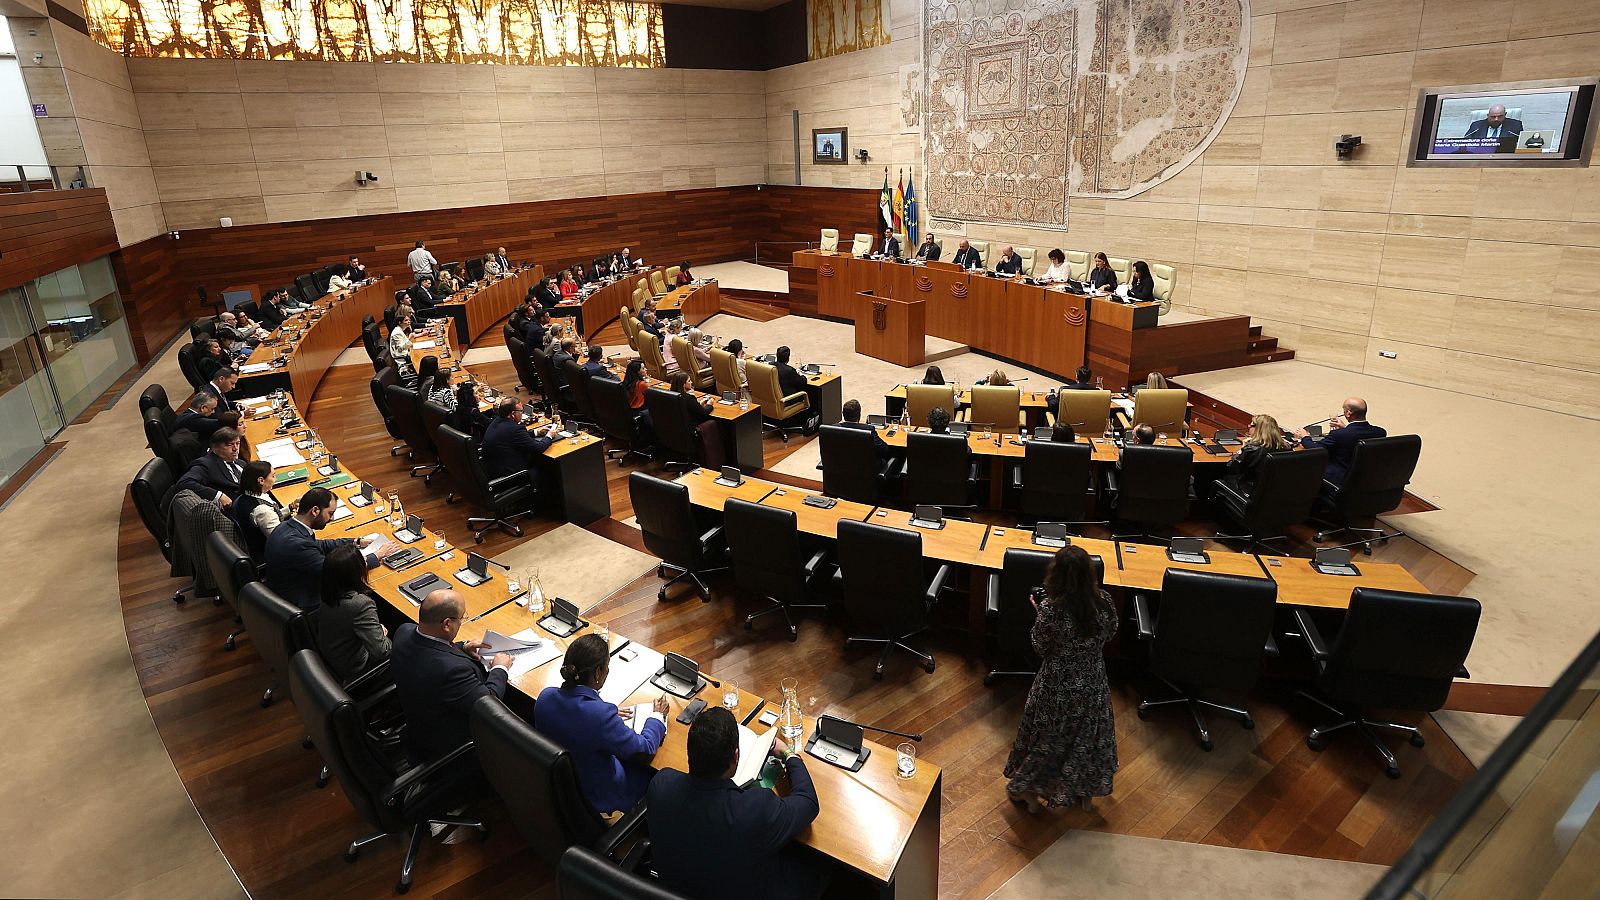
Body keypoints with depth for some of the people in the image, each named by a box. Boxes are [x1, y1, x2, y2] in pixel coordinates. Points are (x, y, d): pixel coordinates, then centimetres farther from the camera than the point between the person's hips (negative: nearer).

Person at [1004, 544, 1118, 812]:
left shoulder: (1050, 609, -30)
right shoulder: (1104, 601, -18)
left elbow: (1040, 648, -14)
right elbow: (1110, 632, 2)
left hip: (1057, 687, -3)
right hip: (1093, 686, 3)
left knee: (1046, 737, 20)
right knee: (1086, 735, 27)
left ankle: (1029, 791, 40)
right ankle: (1085, 790, 48)